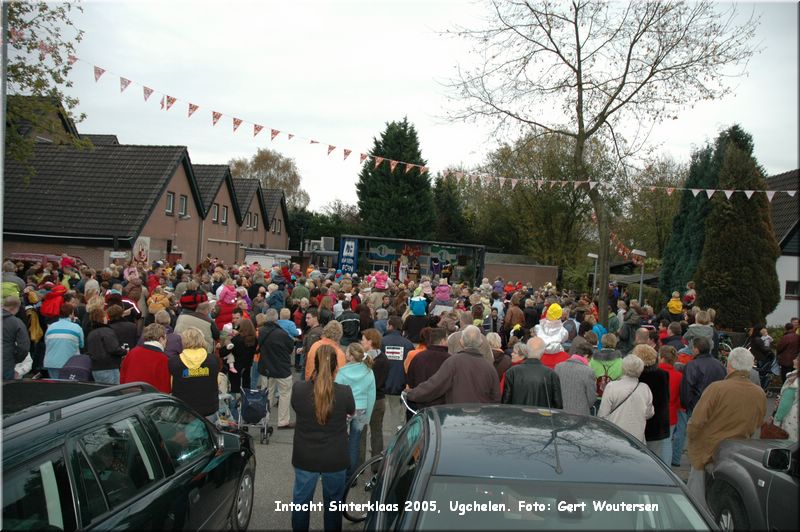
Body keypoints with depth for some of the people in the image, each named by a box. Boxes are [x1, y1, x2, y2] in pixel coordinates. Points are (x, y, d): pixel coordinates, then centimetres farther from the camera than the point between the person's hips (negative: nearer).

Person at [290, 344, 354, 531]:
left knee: (301, 501, 20)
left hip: (305, 457, 1)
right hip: (335, 459, -1)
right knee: (333, 503, 20)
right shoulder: (344, 392, -19)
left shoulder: (298, 389, -16)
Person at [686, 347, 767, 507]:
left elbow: (696, 422, -18)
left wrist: (691, 436, 2)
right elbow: (757, 425, 13)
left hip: (707, 451, -5)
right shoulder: (760, 394, -4)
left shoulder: (717, 388, -21)